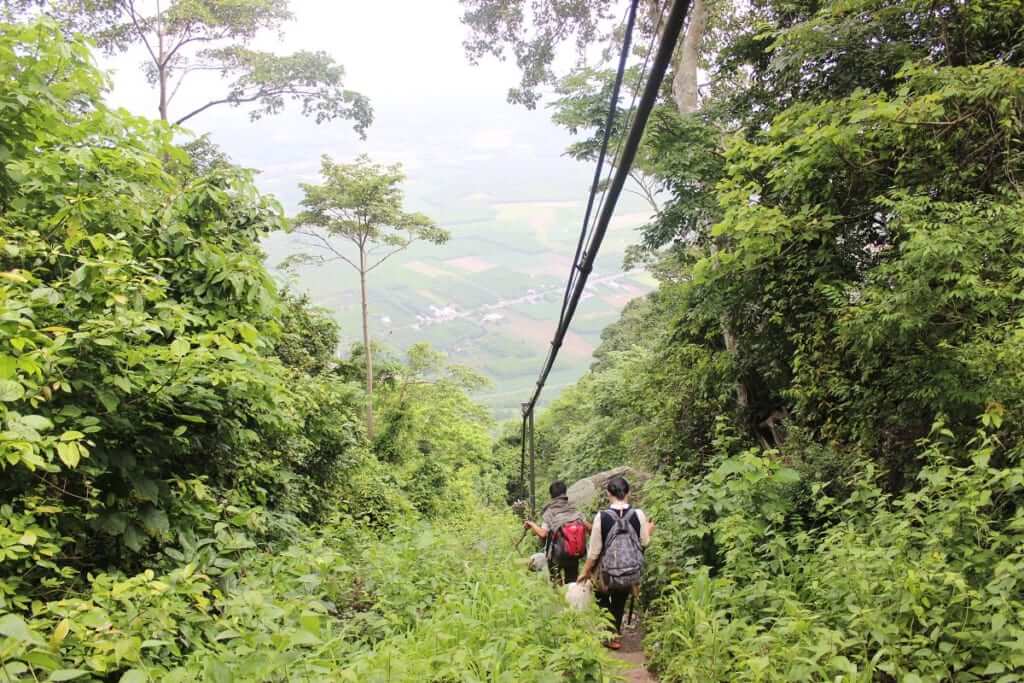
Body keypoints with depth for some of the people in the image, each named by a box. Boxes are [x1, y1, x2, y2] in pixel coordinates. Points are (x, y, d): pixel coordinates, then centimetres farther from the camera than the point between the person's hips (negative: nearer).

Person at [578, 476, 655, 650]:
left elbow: (594, 550, -11)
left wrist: (585, 572, 3)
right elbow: (645, 542, -2)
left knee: (603, 598, 25)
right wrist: (649, 530, 19)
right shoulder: (638, 514, -15)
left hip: (607, 573, -2)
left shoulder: (601, 517, -19)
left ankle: (610, 634, 13)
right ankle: (616, 633, 33)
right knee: (619, 602, 27)